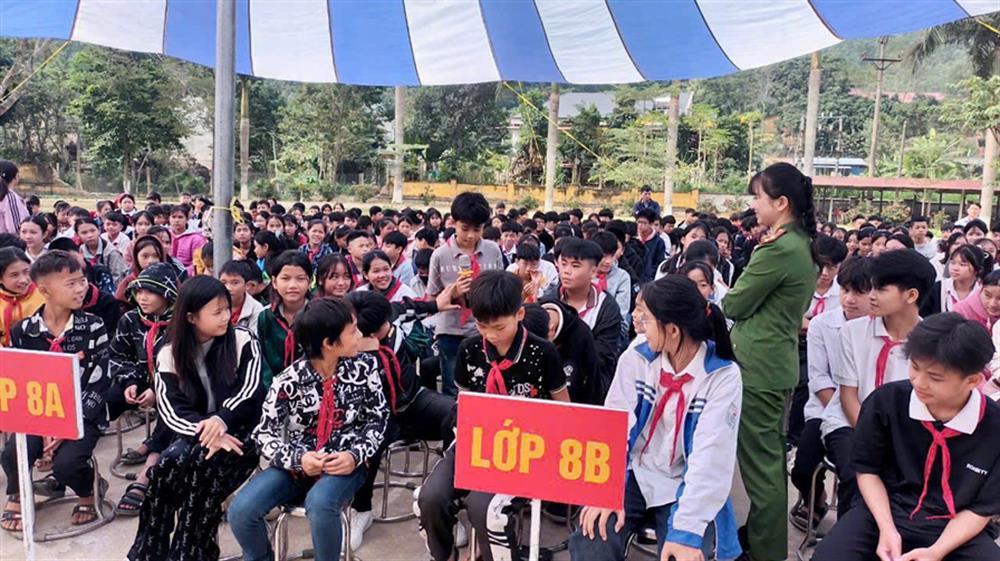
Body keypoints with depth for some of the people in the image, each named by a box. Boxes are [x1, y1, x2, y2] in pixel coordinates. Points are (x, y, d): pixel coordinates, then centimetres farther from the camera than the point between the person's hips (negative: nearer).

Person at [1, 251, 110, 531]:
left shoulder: (93, 327, -6)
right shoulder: (23, 331, -1)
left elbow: (97, 384, -8)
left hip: (84, 414, -2)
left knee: (66, 462, -27)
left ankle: (87, 492, 9)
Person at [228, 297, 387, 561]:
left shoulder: (364, 366, -7)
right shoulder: (289, 381, -11)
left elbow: (378, 418, 1)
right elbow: (264, 434, -5)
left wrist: (356, 455, -16)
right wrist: (297, 459, -22)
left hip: (345, 462, -1)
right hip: (298, 462, 2)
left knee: (320, 504, -35)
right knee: (241, 510, -18)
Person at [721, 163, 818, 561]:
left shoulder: (776, 249, -19)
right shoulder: (802, 245, 11)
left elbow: (733, 305, -11)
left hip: (757, 367, -10)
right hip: (779, 364, 10)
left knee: (759, 463, 0)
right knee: (772, 458, 19)